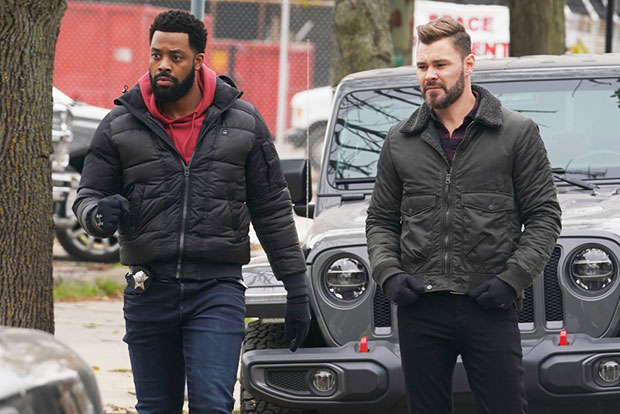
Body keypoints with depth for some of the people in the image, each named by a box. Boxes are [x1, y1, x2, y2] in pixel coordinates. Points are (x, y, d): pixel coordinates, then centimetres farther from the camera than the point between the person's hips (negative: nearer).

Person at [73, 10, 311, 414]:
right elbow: (87, 197, 8)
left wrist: (296, 288, 6)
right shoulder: (120, 126, 4)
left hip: (217, 291, -2)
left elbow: (273, 210, 8)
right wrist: (99, 216, -18)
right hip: (148, 293, 2)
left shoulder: (243, 122, 4)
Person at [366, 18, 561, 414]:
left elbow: (544, 216, 2)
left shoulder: (518, 133, 3)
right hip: (420, 311, 3)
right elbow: (381, 220, 16)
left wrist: (512, 278, -10)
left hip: (490, 307, -3)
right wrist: (388, 272, -2)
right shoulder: (401, 141, 11)